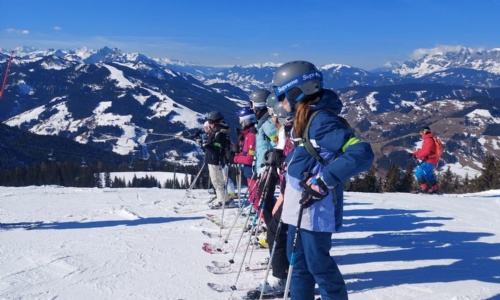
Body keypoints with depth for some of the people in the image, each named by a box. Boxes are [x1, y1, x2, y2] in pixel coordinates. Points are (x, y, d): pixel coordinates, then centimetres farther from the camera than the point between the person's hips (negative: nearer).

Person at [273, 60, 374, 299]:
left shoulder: (322, 120, -20)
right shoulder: (303, 119, 9)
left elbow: (362, 154, -28)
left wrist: (324, 181, -30)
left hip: (316, 209, -9)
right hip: (299, 207, 10)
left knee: (318, 264, 3)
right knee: (298, 261, 17)